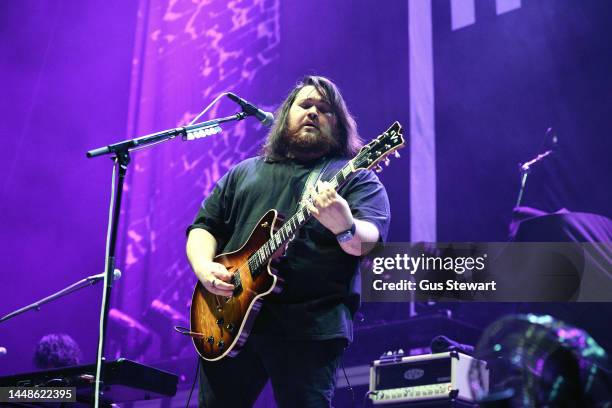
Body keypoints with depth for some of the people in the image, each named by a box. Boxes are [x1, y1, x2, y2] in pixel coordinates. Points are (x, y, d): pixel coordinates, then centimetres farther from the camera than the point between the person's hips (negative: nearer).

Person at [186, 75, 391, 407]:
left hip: (309, 327, -4)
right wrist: (204, 266, -3)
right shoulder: (244, 172, 21)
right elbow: (204, 226, 18)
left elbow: (369, 240, -11)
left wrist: (344, 227, -34)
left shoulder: (356, 176, 6)